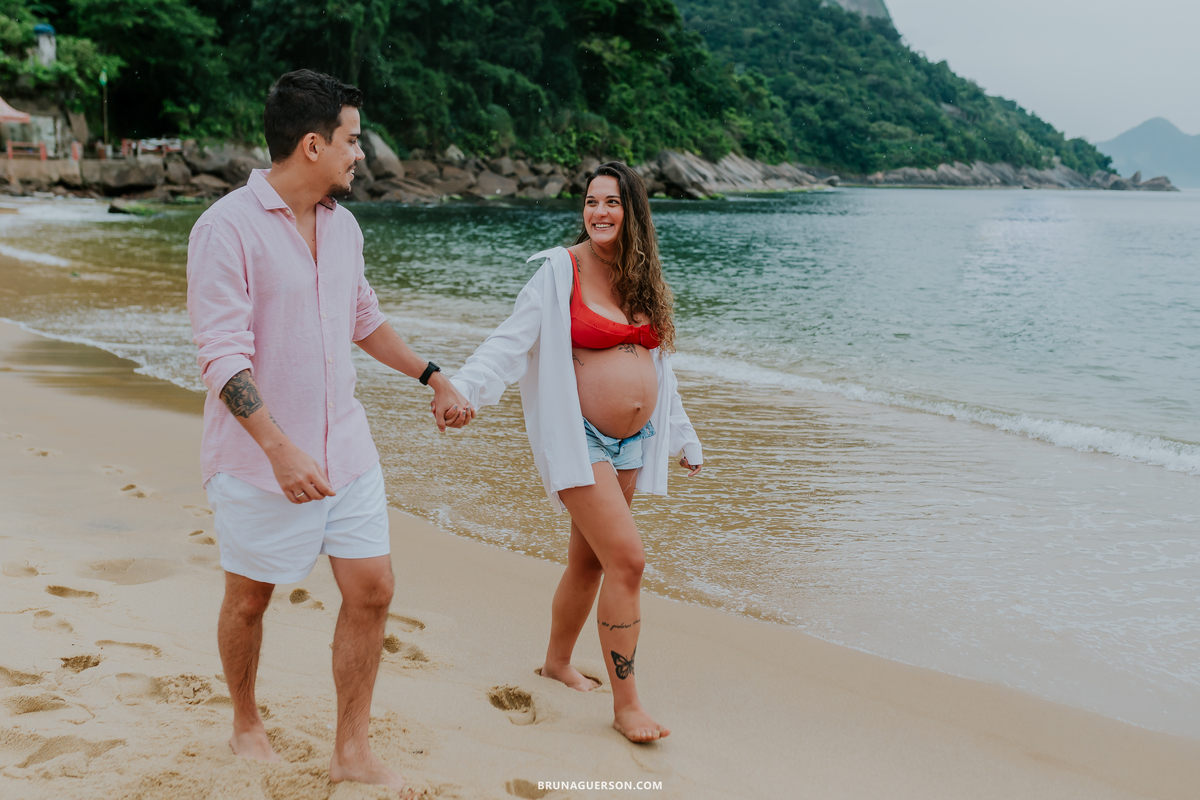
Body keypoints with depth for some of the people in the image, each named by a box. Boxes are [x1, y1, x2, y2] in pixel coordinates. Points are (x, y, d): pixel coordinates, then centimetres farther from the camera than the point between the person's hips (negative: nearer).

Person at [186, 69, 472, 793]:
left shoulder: (342, 224, 7)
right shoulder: (228, 228, -16)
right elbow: (223, 355, -22)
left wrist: (433, 377, 26)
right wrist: (280, 449, -32)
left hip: (344, 447, 6)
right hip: (259, 459, -6)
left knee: (372, 589, 3)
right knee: (250, 598, 12)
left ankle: (352, 752, 17)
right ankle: (247, 726, 37)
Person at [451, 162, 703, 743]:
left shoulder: (641, 279, 10)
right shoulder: (561, 271, -8)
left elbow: (656, 364, 19)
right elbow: (513, 340, -15)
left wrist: (684, 439, 24)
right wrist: (462, 387, -31)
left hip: (632, 442, 6)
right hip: (579, 439, -6)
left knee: (588, 560, 15)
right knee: (627, 559, -14)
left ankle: (558, 661, 37)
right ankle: (625, 705, -4)